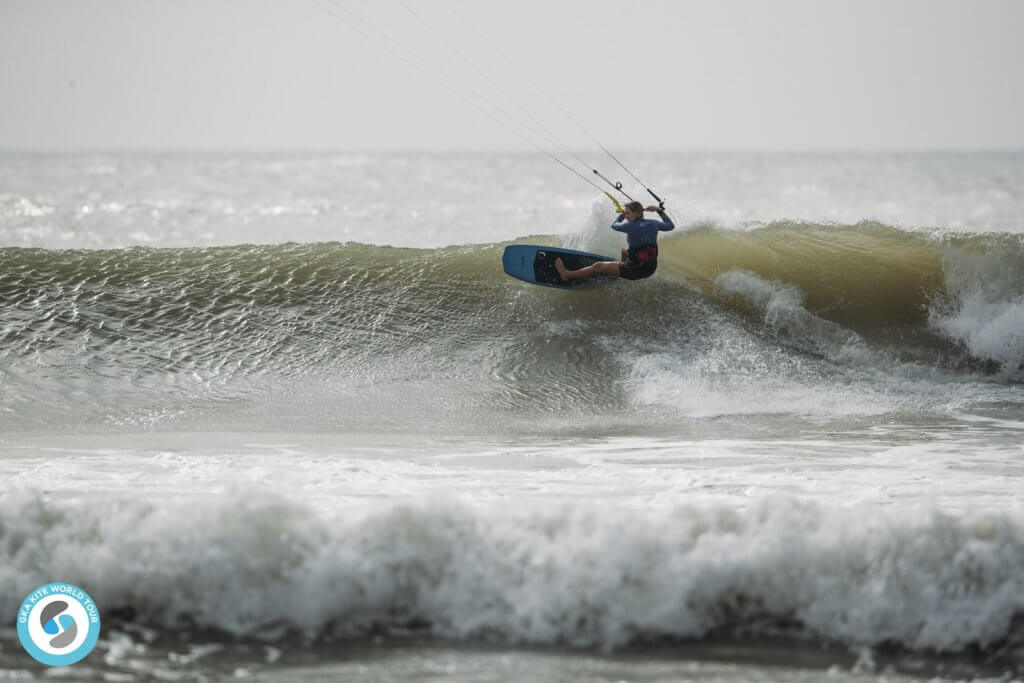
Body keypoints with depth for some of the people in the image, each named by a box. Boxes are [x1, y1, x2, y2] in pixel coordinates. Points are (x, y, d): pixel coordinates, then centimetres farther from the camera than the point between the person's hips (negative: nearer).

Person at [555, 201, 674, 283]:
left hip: (635, 270, -6)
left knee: (597, 267, 11)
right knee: (624, 251, 35)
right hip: (651, 269, 6)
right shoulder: (653, 224, -2)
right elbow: (670, 225, 17)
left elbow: (614, 225, 6)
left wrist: (623, 213, 22)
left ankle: (568, 275, 27)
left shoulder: (631, 226, -16)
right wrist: (659, 210, 24)